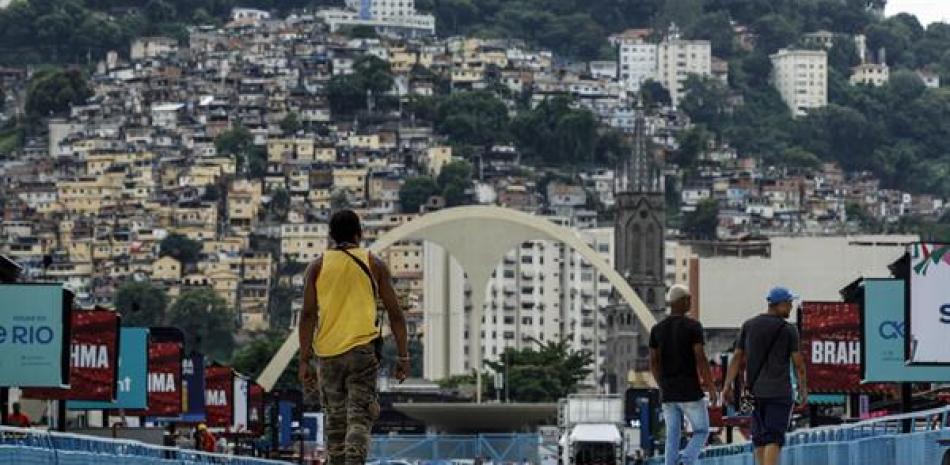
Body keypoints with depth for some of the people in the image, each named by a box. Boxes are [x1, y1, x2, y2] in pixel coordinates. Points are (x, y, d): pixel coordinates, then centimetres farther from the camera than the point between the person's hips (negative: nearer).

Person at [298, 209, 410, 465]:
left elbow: (308, 314, -1)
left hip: (327, 352, 2)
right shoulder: (374, 264, 6)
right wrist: (403, 357, 9)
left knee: (335, 420, 14)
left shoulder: (318, 266, 7)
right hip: (363, 348, -2)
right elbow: (395, 314, 4)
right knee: (359, 418, -7)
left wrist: (304, 360, 0)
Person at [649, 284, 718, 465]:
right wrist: (711, 387, -5)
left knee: (673, 438, 11)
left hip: (668, 394, 5)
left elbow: (653, 363, 7)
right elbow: (701, 360, -16)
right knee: (701, 432, 10)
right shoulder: (693, 326, -11)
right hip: (690, 392, -5)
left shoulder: (657, 329, 5)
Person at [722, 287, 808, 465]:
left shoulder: (748, 326, 7)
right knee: (774, 438, -7)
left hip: (754, 390, 4)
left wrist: (728, 386, 3)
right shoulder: (788, 330, -5)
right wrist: (803, 390, 5)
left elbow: (737, 358, 3)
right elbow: (798, 363, -5)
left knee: (759, 437, 13)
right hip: (779, 392, -4)